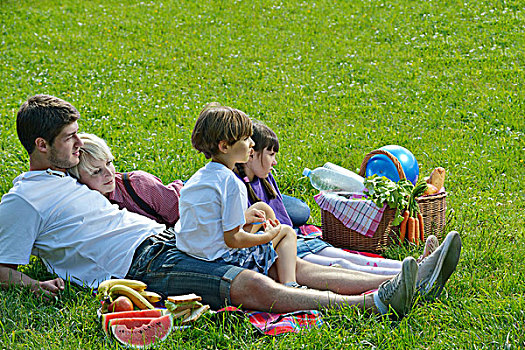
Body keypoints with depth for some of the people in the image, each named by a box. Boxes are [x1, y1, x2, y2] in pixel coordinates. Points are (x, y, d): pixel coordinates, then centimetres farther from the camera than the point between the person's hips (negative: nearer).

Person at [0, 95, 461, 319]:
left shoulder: (64, 177, 26)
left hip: (170, 241, 9)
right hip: (143, 266, -9)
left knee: (292, 263, -7)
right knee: (253, 286, -29)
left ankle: (414, 280, -16)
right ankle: (376, 303, -39)